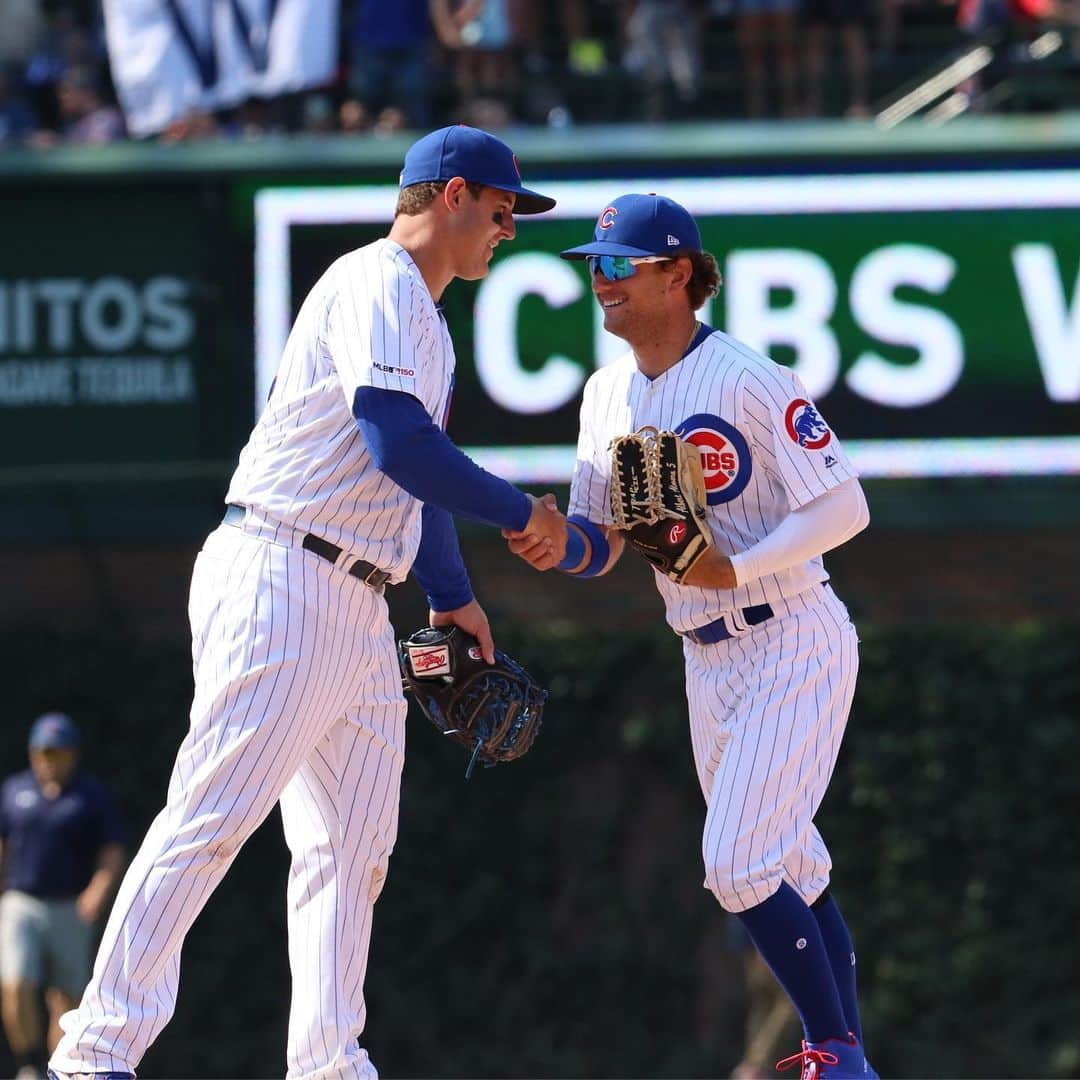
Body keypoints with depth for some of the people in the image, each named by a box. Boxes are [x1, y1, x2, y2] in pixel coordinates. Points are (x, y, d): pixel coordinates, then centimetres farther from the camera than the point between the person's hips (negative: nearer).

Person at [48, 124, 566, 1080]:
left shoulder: (424, 319, 23)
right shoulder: (375, 285, -10)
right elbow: (399, 443, -21)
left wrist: (452, 595, 28)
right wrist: (521, 512, -12)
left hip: (357, 608, 11)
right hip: (279, 580, -11)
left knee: (354, 845, 7)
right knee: (213, 815, -14)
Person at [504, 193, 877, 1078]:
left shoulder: (751, 381, -16)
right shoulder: (609, 394, 7)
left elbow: (845, 508, -19)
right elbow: (601, 541, 10)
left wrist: (735, 569, -28)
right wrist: (557, 549, -13)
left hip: (794, 647, -8)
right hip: (709, 663, 8)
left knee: (739, 865, -15)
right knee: (791, 873, 13)